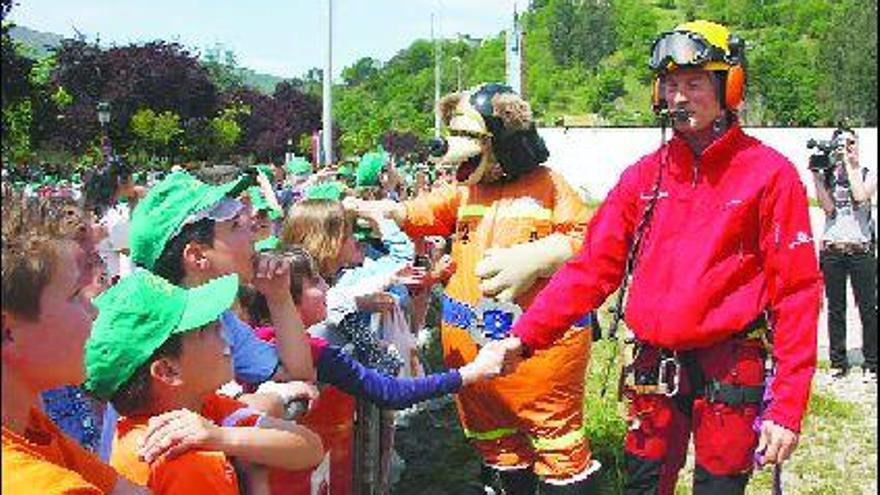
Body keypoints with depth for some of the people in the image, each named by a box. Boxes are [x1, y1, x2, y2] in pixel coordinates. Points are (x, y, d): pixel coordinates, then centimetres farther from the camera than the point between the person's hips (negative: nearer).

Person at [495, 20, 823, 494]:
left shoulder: (769, 173, -6)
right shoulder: (644, 175, 5)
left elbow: (795, 291, -8)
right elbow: (592, 267, 3)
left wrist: (788, 407, -13)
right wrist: (524, 336, -6)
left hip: (730, 374, -3)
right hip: (654, 369, 4)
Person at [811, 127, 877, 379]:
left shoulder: (868, 173, 5)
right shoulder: (827, 174, 7)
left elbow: (861, 196, -16)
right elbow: (828, 207, -6)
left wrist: (850, 164, -8)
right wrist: (816, 175, -10)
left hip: (861, 248, -1)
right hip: (831, 247, 1)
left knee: (867, 307, 1)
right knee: (835, 308, 7)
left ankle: (871, 364, 10)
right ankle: (838, 362, 15)